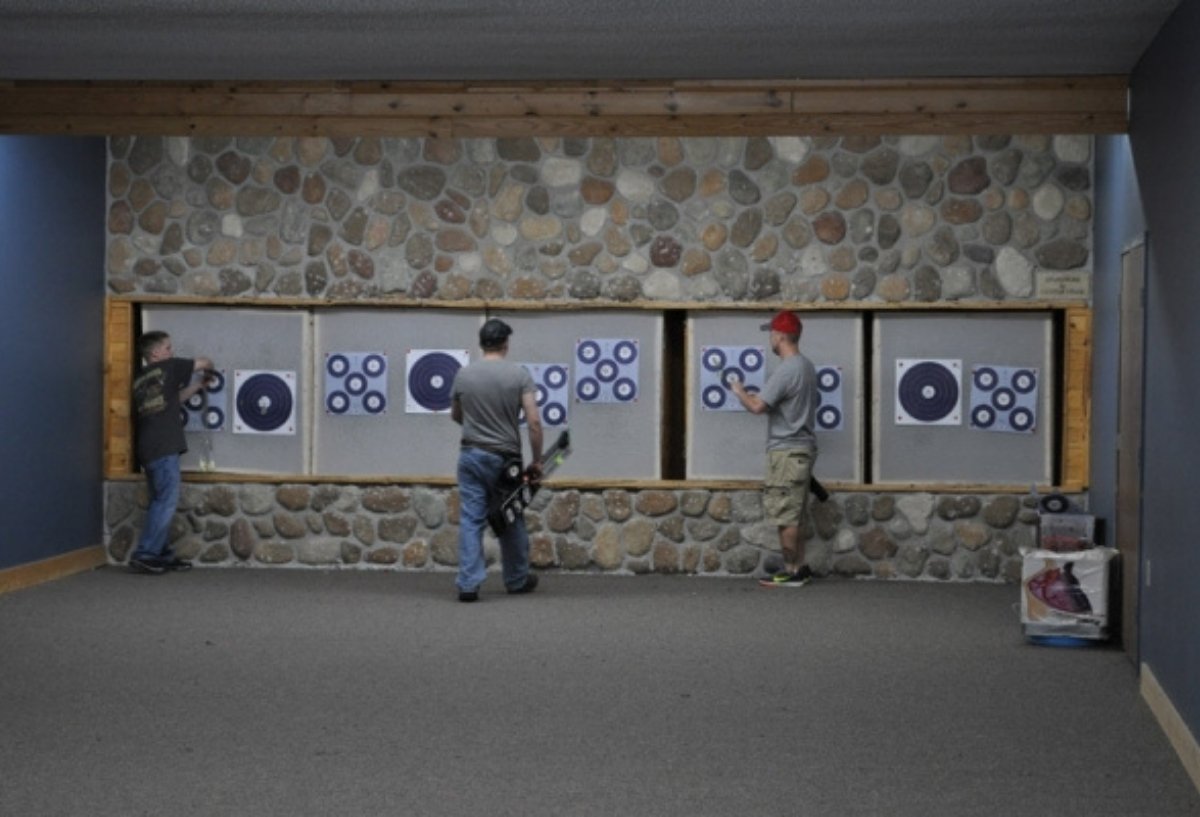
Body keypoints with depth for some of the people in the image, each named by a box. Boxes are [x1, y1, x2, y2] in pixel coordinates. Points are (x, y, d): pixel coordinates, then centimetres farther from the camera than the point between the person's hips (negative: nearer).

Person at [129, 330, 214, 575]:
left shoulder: (140, 378, 18)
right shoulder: (168, 367, -2)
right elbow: (203, 362, 7)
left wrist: (197, 386, 28)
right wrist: (208, 370, 29)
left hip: (148, 447, 8)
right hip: (164, 446, -8)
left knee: (160, 502, 13)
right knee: (166, 501, -8)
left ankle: (162, 554, 15)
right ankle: (144, 555, -11)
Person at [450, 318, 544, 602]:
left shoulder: (464, 374, 0)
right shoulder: (519, 374, -8)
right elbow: (534, 422, -14)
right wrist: (536, 461, -5)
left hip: (471, 455, 1)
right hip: (505, 458, -1)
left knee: (471, 520, 1)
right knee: (511, 521, 14)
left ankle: (468, 583, -7)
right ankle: (517, 580, 28)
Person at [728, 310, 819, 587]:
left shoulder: (786, 370, -18)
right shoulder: (808, 366, 12)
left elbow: (757, 407, -21)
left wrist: (740, 391, -1)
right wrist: (759, 396, 21)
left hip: (787, 450, -10)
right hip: (803, 447, 10)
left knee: (786, 514, -4)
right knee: (795, 514, 14)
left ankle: (791, 571, 0)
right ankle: (799, 568, 18)